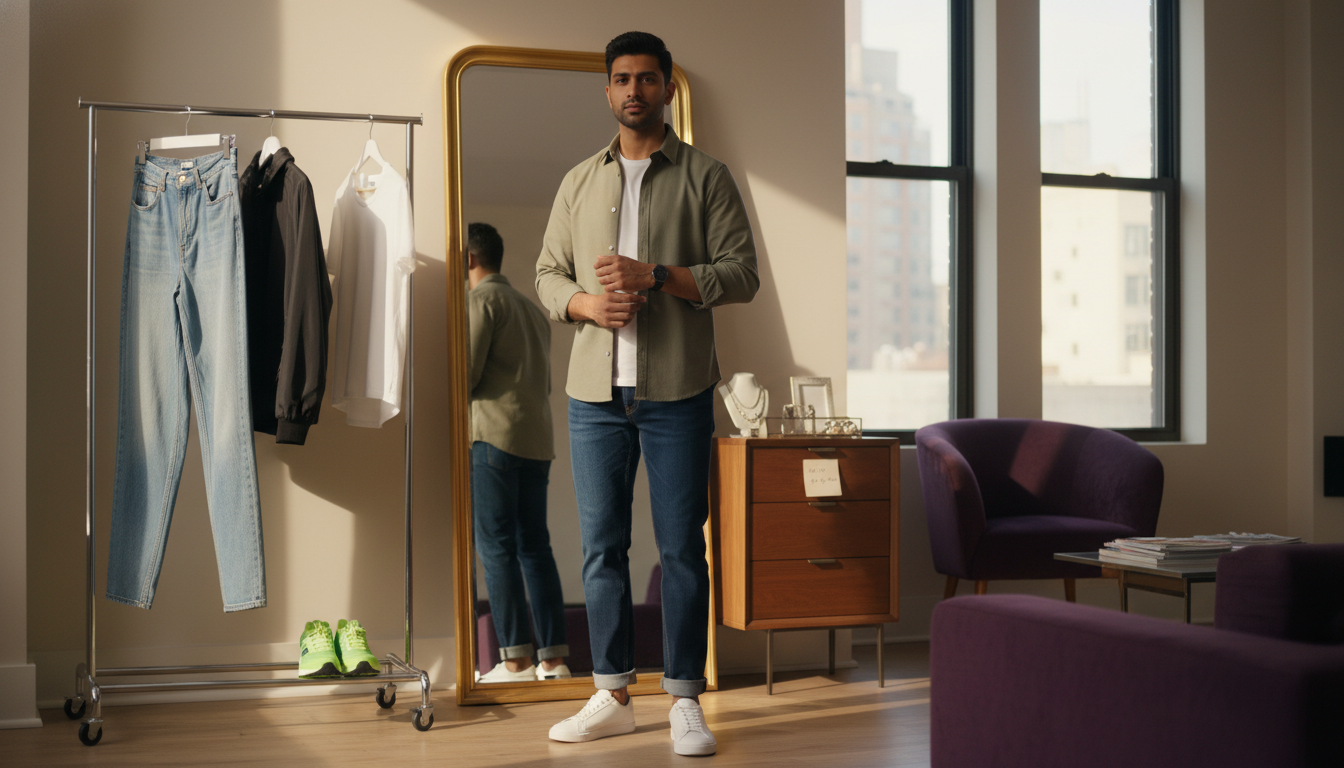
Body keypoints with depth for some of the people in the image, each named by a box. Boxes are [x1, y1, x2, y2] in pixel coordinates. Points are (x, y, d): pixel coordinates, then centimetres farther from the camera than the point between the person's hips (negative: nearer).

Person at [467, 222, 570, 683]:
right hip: (538, 438, 8)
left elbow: (466, 374, -11)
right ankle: (554, 657, 5)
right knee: (534, 545, 7)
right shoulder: (531, 308, 22)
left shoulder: (481, 299, -3)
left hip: (496, 435, -8)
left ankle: (516, 660, -9)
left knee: (496, 546, -6)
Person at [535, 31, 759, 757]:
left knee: (682, 547, 0)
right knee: (601, 546, 6)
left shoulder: (705, 176, 5)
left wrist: (656, 275, -14)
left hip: (677, 391, -3)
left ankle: (685, 701, 8)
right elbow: (548, 274, 16)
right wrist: (587, 303, -6)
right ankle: (612, 697, 15)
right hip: (595, 391, 3)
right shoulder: (579, 181, 16)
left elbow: (743, 273, -2)